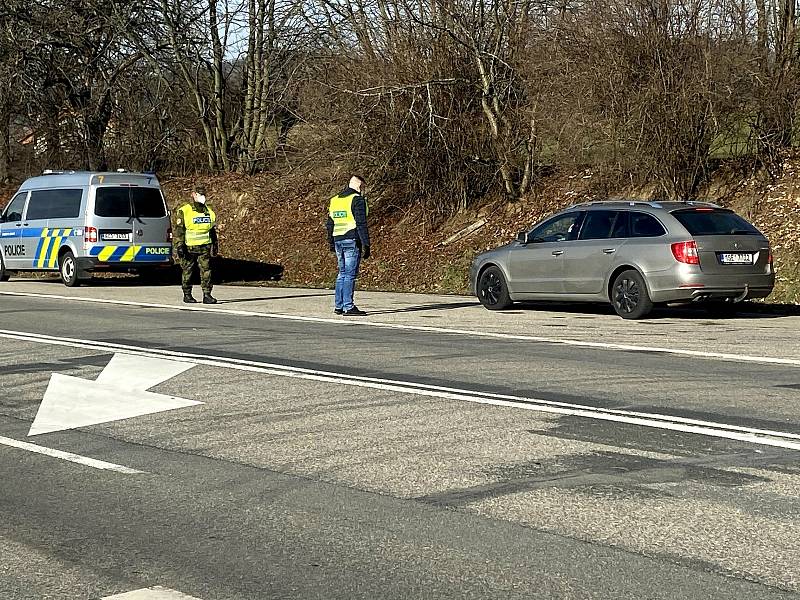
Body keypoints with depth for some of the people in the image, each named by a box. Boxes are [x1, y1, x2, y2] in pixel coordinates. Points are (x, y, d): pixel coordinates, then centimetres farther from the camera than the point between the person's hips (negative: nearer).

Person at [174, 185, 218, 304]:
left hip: (204, 247, 4)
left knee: (206, 271, -4)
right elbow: (178, 230, -7)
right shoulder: (184, 211, -4)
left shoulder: (209, 211, 12)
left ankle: (207, 295, -3)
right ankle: (187, 295, 15)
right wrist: (179, 245, -14)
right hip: (189, 248, -4)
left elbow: (213, 230, 21)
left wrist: (215, 244, 18)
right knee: (187, 271, 5)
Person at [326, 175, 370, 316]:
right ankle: (348, 307, -8)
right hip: (352, 241, -7)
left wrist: (331, 243, 25)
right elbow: (361, 224, -14)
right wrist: (366, 245, -12)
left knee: (342, 273, 14)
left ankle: (338, 306, 14)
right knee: (350, 275, -7)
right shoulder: (357, 200, -8)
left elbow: (329, 225, 19)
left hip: (338, 241, 7)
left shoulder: (334, 200, 16)